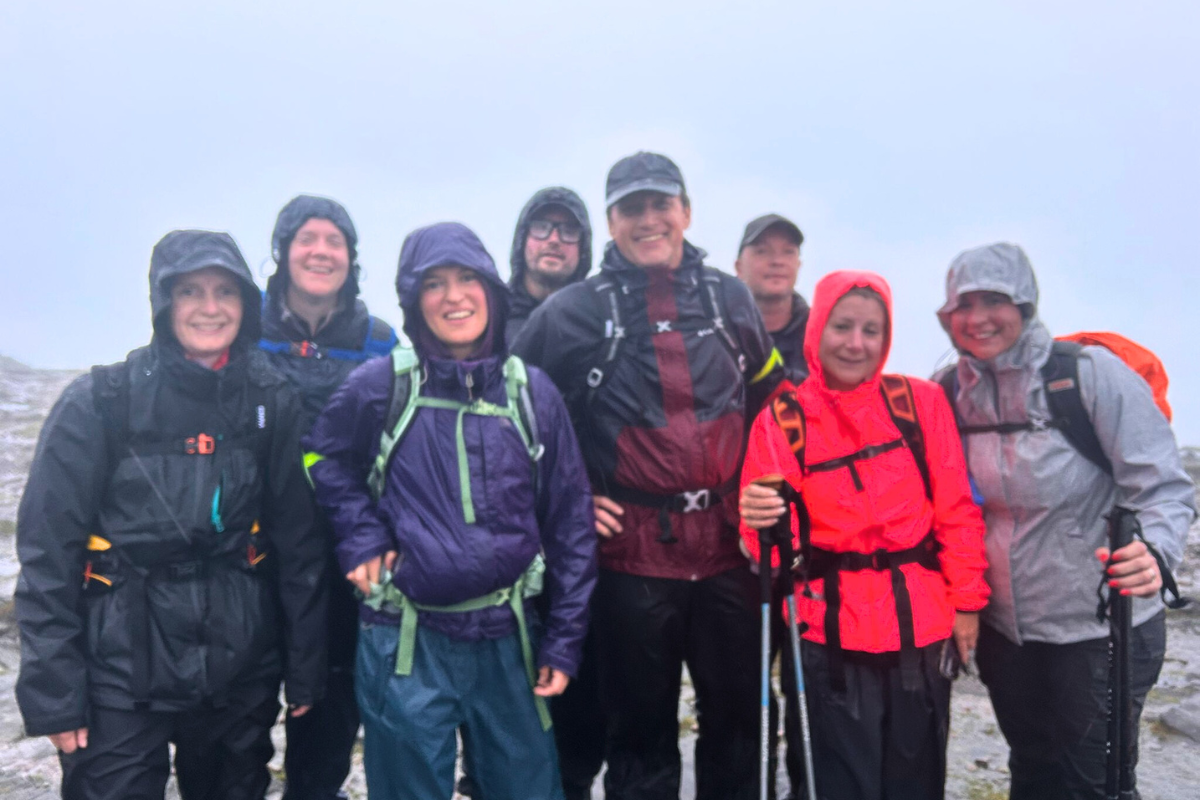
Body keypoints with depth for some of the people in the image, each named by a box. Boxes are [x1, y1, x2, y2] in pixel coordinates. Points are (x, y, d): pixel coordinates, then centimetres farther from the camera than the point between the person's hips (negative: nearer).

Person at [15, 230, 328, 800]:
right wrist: (51, 691, -8)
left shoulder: (272, 403, -2)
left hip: (242, 672, 2)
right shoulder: (100, 401, -8)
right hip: (121, 675, -2)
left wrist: (305, 669, 1)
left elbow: (299, 544, 0)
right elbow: (47, 553, -7)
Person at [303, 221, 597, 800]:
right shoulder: (380, 384, -5)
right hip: (405, 644, -1)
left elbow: (570, 523, 2)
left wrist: (564, 640, 1)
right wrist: (360, 536, -3)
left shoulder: (533, 392, -1)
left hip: (508, 641, 2)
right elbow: (323, 457, 12)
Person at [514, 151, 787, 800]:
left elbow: (773, 402, 19)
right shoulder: (572, 311, -3)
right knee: (641, 726, 13)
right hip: (633, 552, -2)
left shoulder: (729, 298, 6)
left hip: (728, 545, 3)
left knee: (739, 717, 16)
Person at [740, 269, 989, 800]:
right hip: (829, 633, -1)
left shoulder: (922, 402, 0)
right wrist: (759, 519, -27)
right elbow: (772, 538, -5)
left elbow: (956, 508, 3)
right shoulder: (780, 420, -4)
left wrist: (967, 602, 2)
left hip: (921, 624, 2)